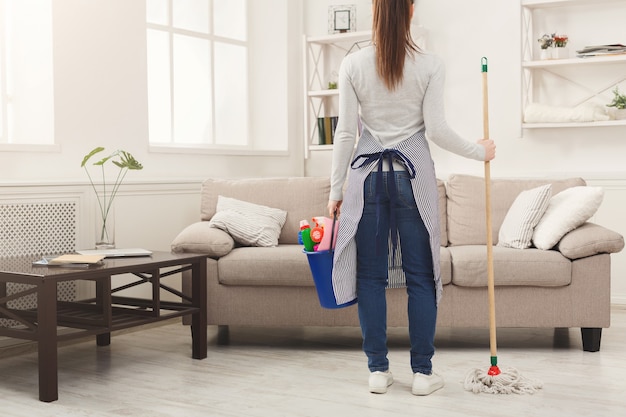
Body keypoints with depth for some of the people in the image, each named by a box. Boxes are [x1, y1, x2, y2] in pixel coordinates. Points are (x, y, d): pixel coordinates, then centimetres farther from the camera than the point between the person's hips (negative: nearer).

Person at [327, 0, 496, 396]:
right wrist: (479, 151, 11)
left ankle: (378, 370, 12)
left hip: (368, 174, 1)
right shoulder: (431, 65, -4)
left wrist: (337, 189, 6)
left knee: (371, 275, 7)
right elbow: (436, 129, -5)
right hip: (414, 174, -1)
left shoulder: (353, 64, -1)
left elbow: (346, 132, -1)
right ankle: (422, 371, 12)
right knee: (420, 275, 6)